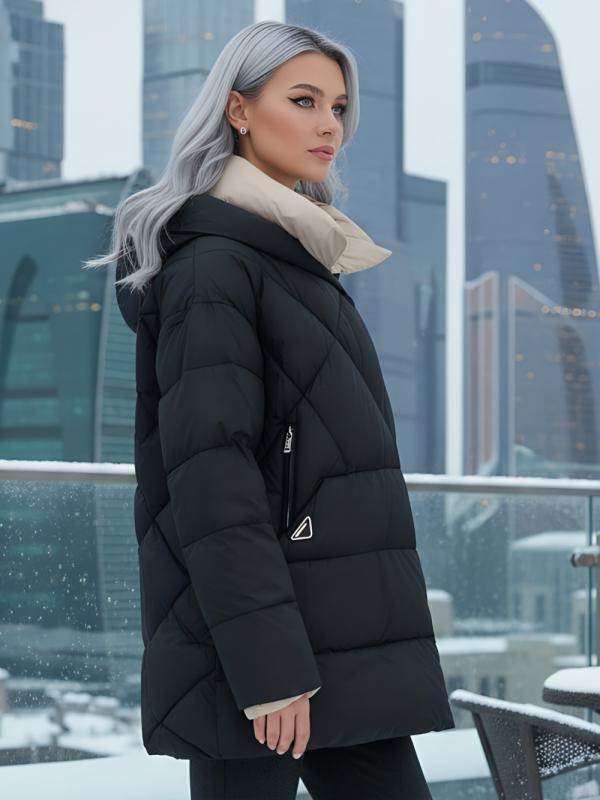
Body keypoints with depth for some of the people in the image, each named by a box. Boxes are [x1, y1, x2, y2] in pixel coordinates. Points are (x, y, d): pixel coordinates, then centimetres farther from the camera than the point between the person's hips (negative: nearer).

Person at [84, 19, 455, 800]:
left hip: (338, 633, 9)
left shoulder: (302, 261, 18)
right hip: (259, 644, -9)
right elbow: (210, 472, -18)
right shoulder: (214, 264, -10)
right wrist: (268, 663, -23)